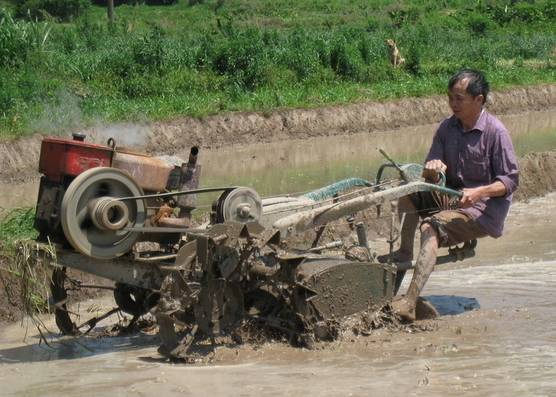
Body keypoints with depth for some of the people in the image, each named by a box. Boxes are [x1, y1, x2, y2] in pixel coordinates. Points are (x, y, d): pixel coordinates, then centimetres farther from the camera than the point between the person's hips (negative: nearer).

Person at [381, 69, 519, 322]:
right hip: (450, 196, 7)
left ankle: (409, 303, -43)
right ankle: (405, 252, -11)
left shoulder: (495, 132, -12)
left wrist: (479, 192, -28)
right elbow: (430, 173, 5)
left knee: (432, 226, -31)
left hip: (484, 208, -7)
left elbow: (510, 180, -11)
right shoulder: (448, 127, 6)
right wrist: (432, 168, -21)